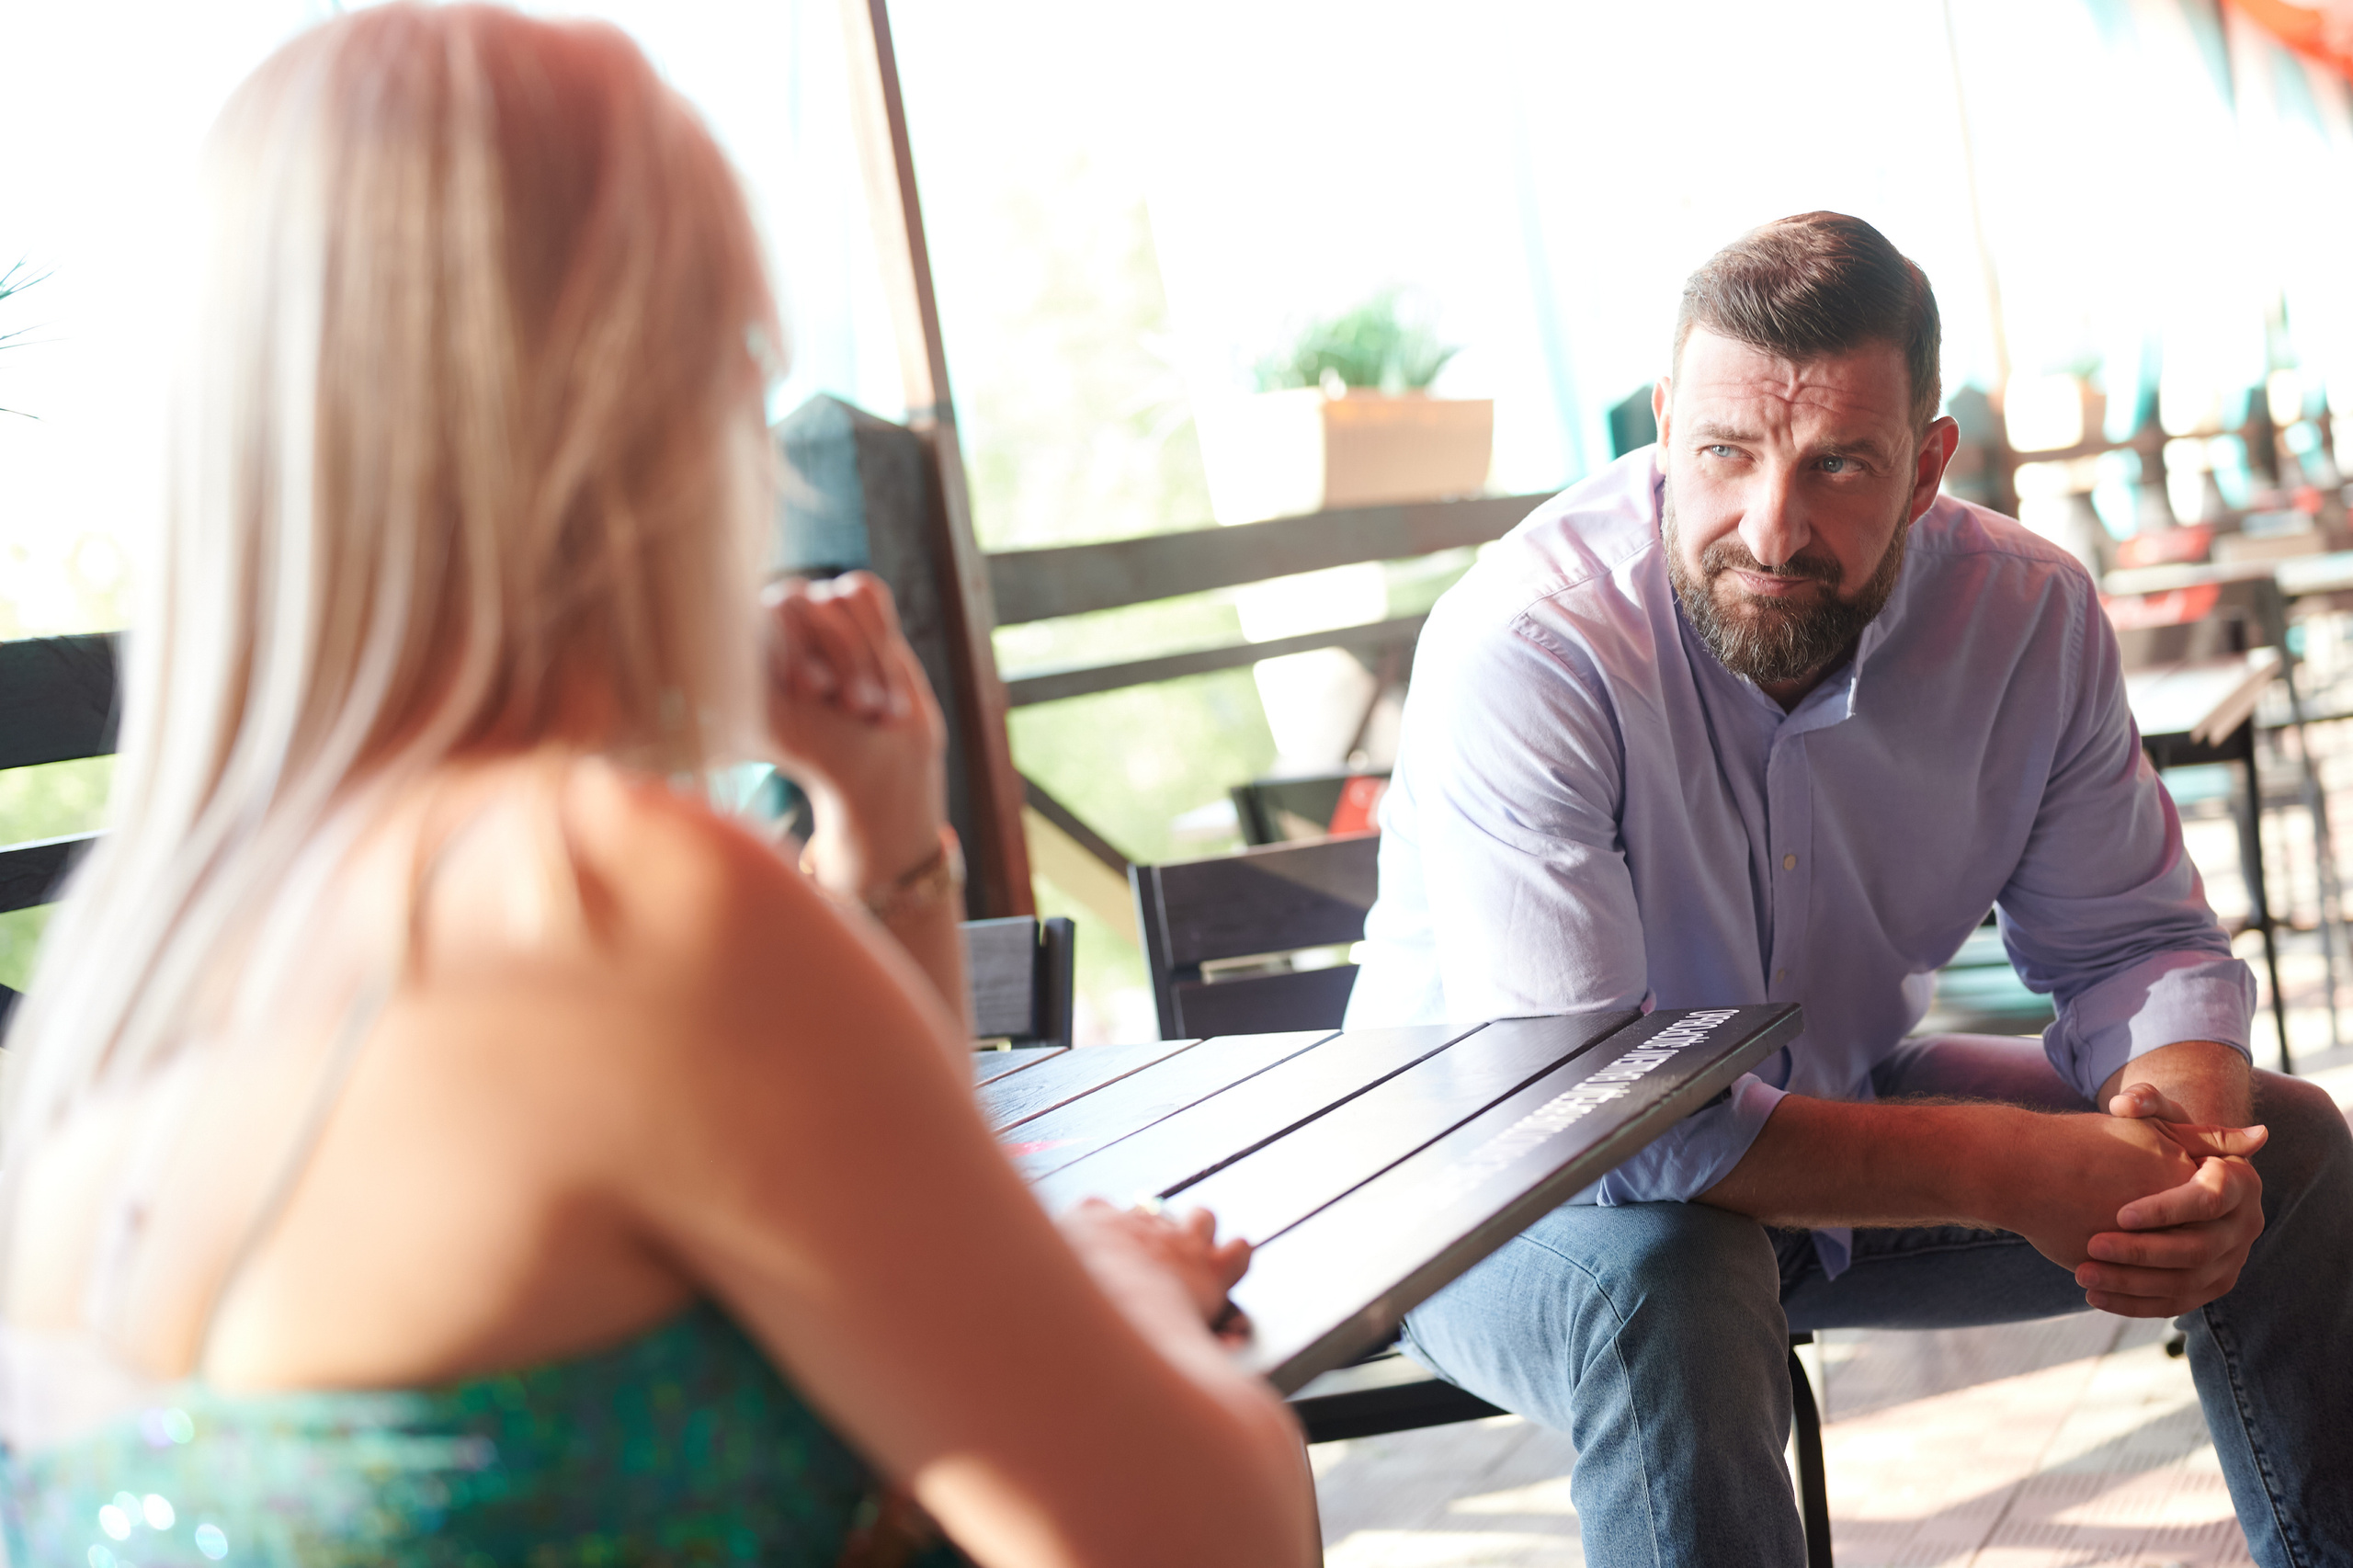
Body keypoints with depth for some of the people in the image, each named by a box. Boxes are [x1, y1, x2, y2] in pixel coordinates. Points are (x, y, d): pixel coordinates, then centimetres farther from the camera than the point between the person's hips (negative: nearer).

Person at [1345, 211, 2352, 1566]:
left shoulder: (2031, 616, -12)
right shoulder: (1516, 654, -31)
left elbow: (2134, 943, -1)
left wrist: (2181, 1124, -26)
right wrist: (2006, 1171, -35)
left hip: (1844, 1115, 6)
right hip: (1498, 1183, -5)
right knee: (1667, 1279, -39)